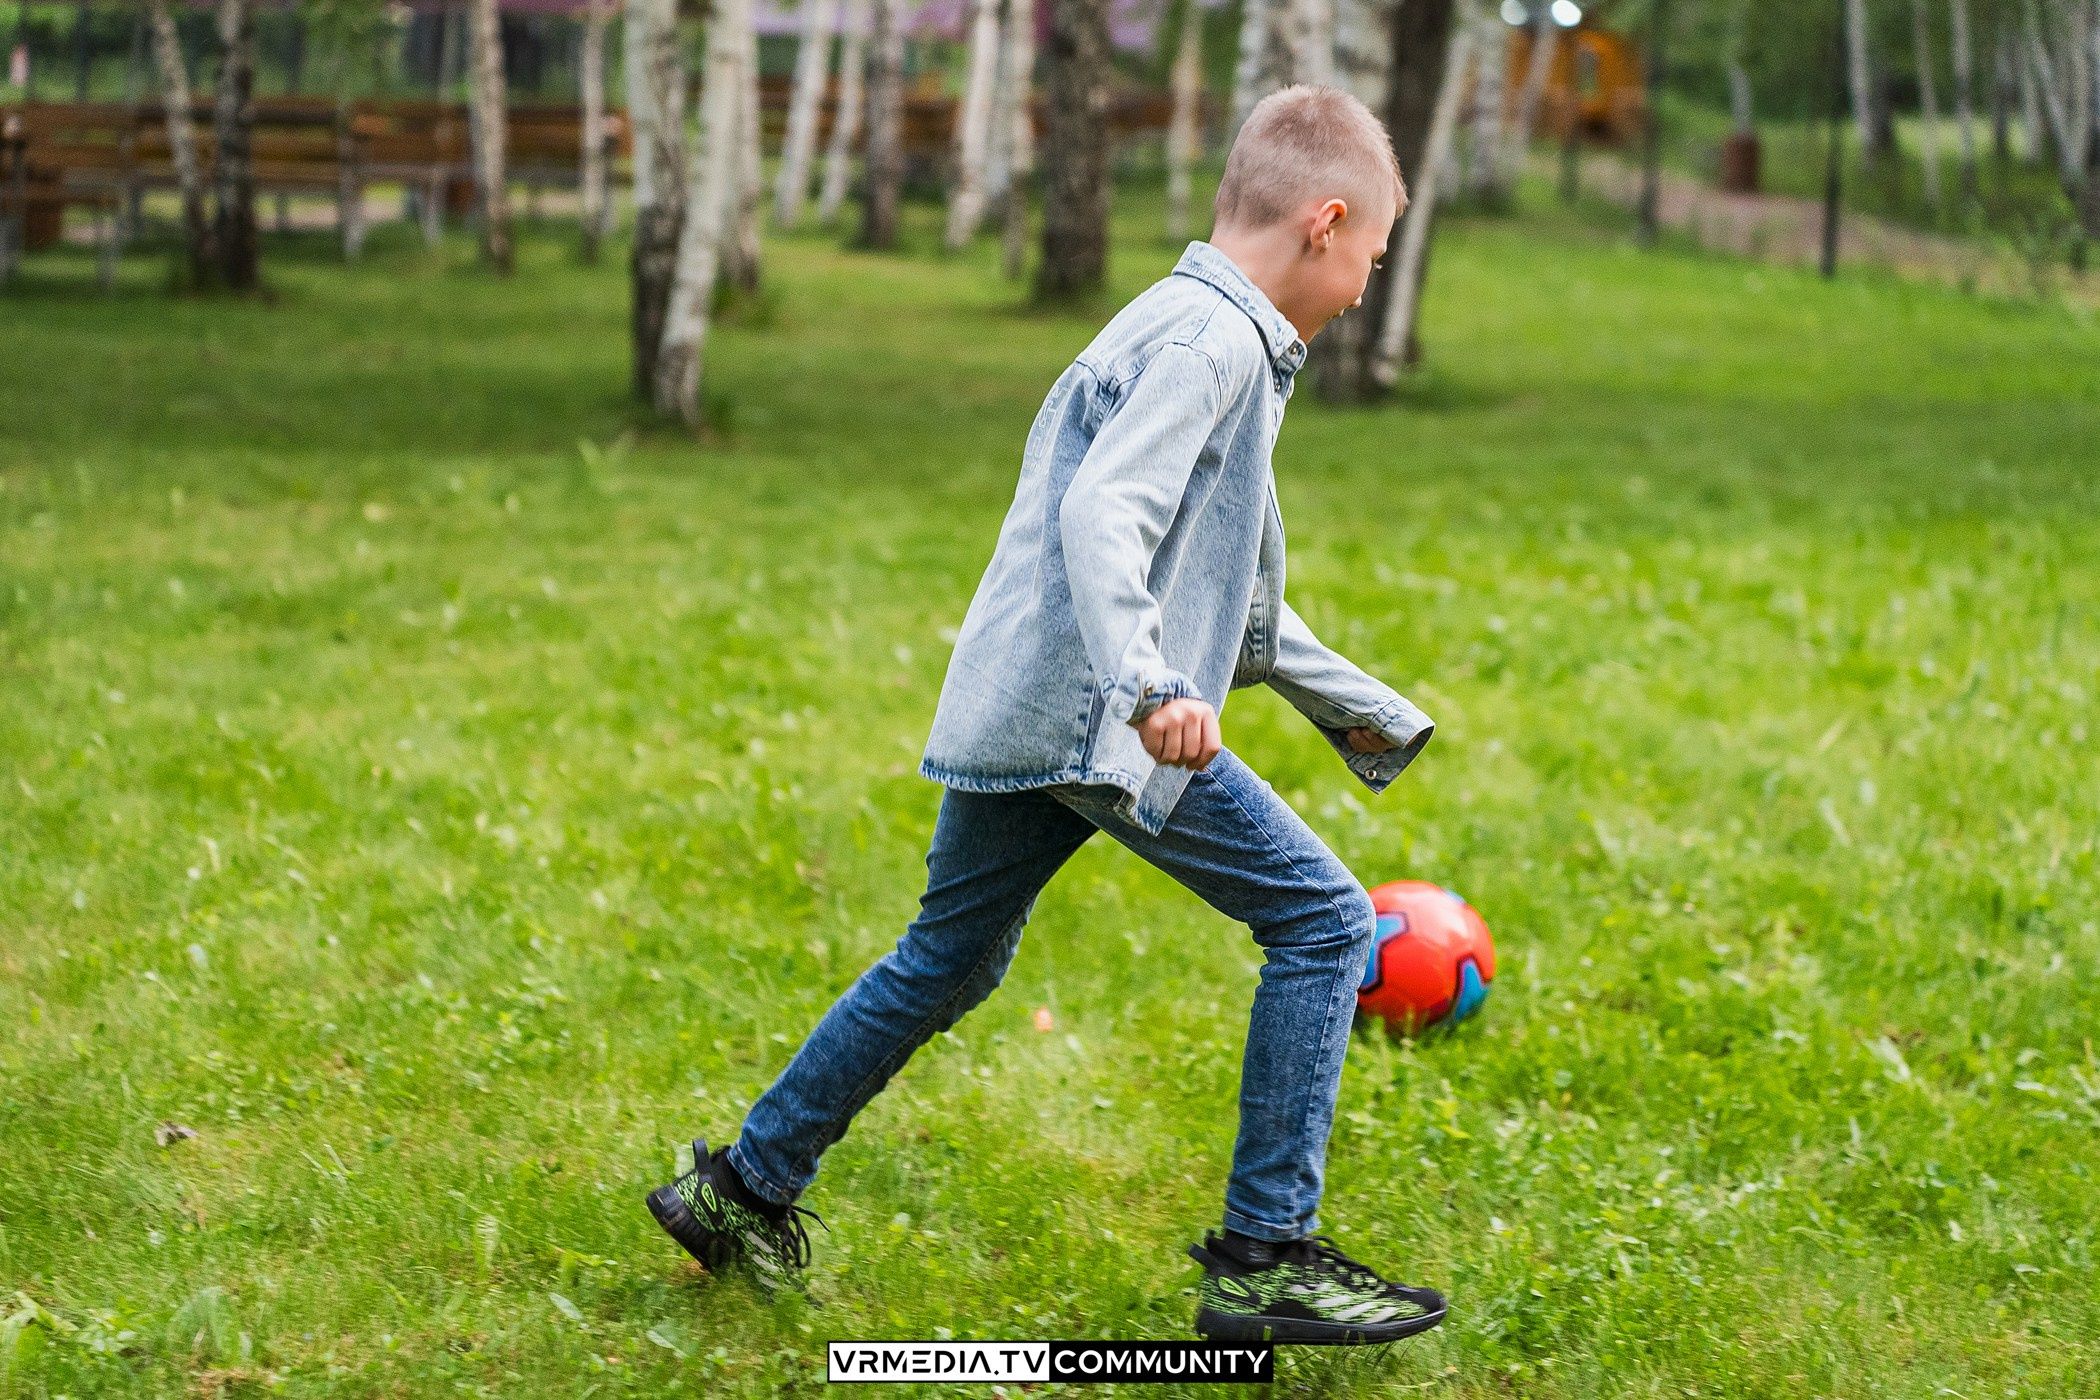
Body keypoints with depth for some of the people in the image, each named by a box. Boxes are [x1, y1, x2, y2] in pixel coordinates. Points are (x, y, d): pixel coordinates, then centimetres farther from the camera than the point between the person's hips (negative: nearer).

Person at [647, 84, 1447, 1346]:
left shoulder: (1189, 334, 24)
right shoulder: (1213, 342, -9)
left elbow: (1236, 600, 29)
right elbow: (1105, 515, -24)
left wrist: (1368, 714, 31)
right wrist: (1148, 684, -35)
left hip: (1014, 714, 10)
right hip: (1095, 723, -10)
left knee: (947, 963, 21)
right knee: (1323, 922, -4)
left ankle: (745, 1190, 29)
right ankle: (1267, 1256, -2)